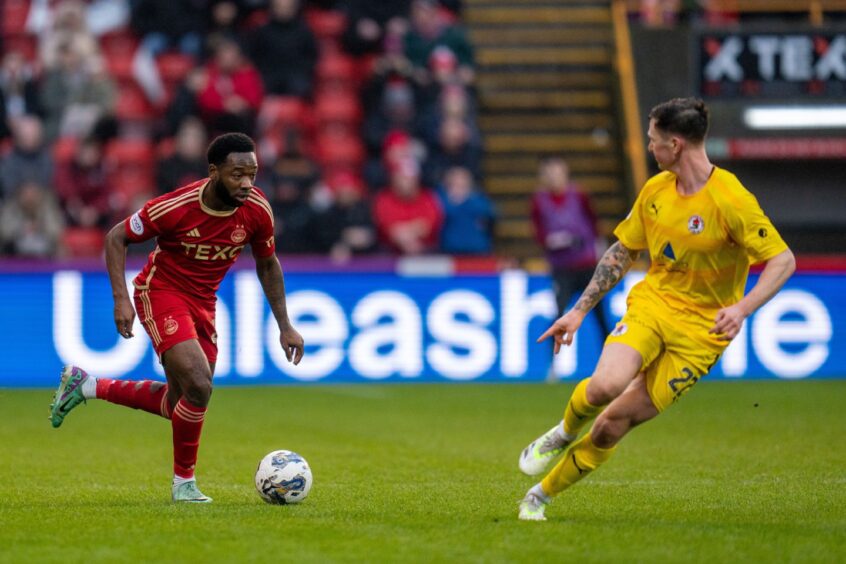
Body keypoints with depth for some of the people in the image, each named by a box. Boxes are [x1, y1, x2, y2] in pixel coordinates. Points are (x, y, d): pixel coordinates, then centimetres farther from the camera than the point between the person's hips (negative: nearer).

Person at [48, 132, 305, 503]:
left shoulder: (257, 210, -14)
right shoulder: (176, 208, -27)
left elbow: (267, 264, 5)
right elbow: (116, 238, -12)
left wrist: (285, 326, 3)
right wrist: (121, 300, -22)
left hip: (203, 302, 6)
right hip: (161, 292, -6)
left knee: (179, 405, 11)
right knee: (199, 385, -23)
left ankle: (87, 387, 29)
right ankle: (184, 482, -3)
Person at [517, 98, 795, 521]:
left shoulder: (730, 200, -16)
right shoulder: (655, 190, 4)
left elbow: (783, 260, -15)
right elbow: (622, 252, 16)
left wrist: (741, 309, -29)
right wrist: (579, 312, 14)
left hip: (701, 328, -4)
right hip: (651, 303, 4)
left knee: (614, 424, -6)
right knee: (606, 385, -27)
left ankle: (542, 495, 12)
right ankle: (565, 433, 6)